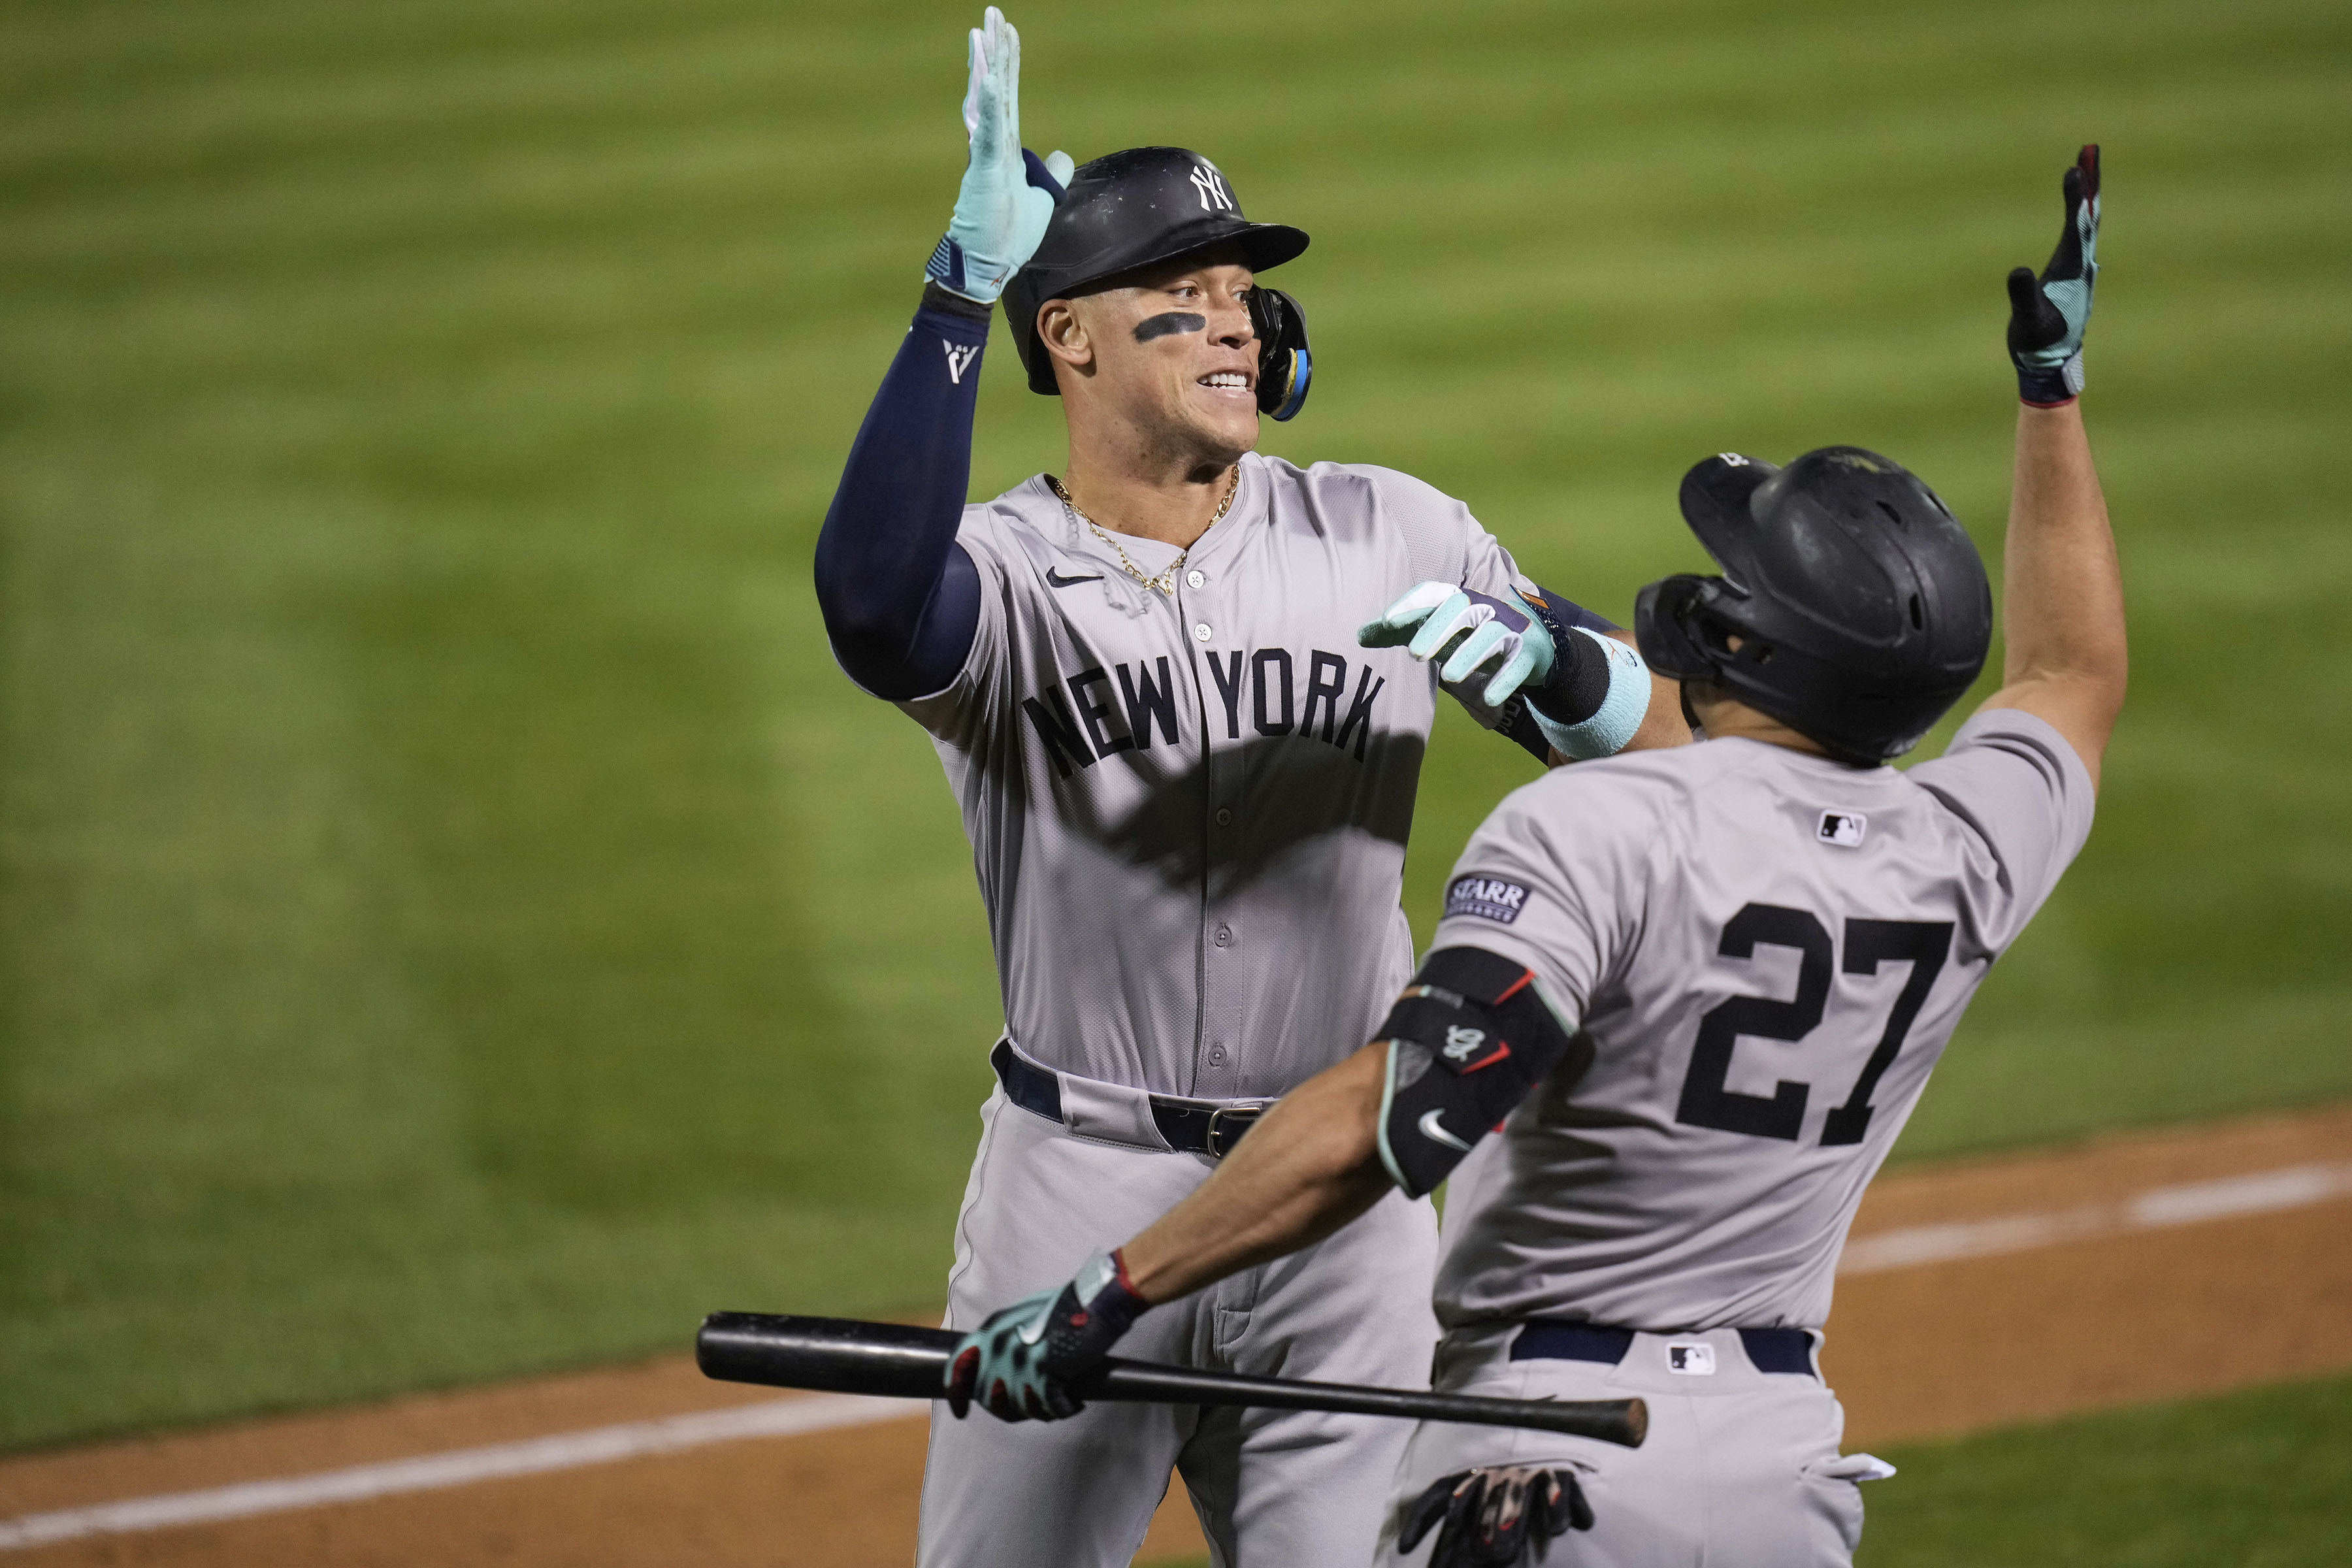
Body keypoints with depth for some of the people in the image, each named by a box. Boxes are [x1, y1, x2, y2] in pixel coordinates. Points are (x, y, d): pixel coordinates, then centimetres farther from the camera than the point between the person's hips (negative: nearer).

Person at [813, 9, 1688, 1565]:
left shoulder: (1388, 536, 2)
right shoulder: (1001, 573, -8)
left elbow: (1669, 736, 3)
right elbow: (872, 602, -33)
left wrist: (1542, 661, -20)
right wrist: (963, 287, -37)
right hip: (1082, 1194, -2)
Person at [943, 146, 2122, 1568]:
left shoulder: (1596, 832, -16)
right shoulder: (1968, 854, 3)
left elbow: (1388, 1118, -26)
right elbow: (2075, 677, 26)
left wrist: (1110, 1295, -21)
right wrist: (2055, 380, 35)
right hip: (1788, 1452, 6)